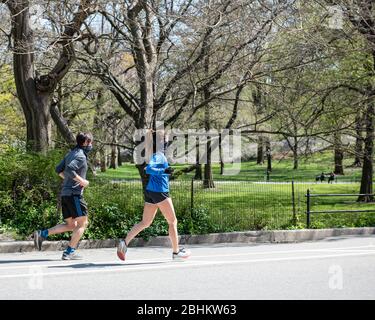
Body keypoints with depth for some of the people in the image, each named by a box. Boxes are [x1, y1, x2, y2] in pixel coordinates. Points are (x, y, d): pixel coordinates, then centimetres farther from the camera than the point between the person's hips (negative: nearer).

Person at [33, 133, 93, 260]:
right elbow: (70, 169, -25)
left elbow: (59, 170, 22)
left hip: (65, 193, 9)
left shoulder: (70, 154, 18)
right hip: (74, 193, -9)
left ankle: (42, 234, 2)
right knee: (82, 223, -2)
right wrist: (81, 181, -15)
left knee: (71, 225, 13)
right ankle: (69, 252, -7)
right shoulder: (81, 156, -11)